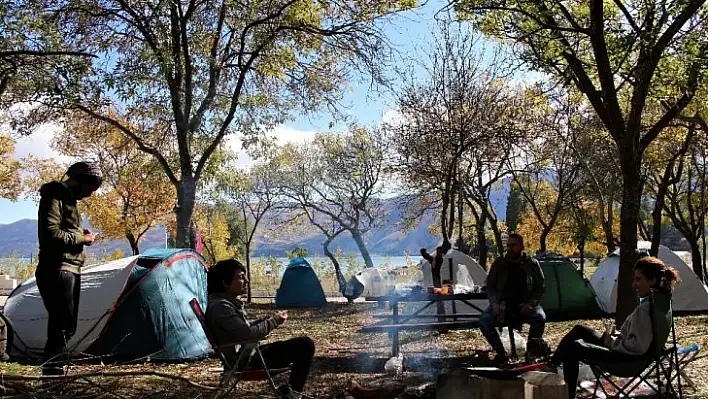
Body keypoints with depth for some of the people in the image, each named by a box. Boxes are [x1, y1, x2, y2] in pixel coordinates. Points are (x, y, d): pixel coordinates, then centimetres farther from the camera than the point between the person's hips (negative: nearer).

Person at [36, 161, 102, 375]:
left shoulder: (68, 199, 20)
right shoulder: (54, 197, -11)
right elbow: (51, 234, -22)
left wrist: (80, 234, 8)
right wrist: (81, 238, -12)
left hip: (69, 270, 10)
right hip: (57, 271, -10)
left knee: (66, 324, 12)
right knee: (63, 324, -12)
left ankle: (53, 367, 19)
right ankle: (51, 369, -7)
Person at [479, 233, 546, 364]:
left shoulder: (532, 264, -1)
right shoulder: (499, 263, 2)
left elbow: (541, 288, 3)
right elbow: (490, 286, 8)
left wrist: (530, 304, -14)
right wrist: (494, 303, -10)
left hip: (525, 306, -1)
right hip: (503, 305, 1)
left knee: (539, 318, -33)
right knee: (484, 320, -25)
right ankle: (500, 352, -6)